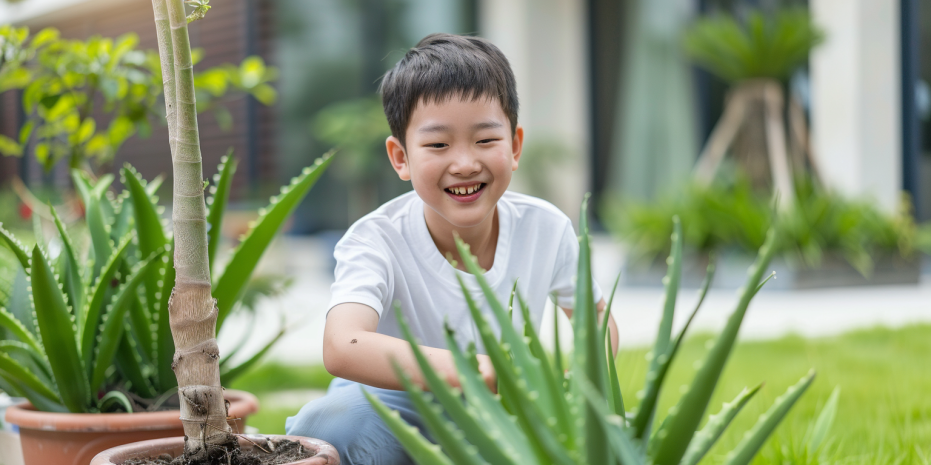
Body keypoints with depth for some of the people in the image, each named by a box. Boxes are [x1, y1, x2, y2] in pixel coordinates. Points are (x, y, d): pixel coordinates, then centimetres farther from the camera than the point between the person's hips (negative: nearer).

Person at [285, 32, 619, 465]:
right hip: (395, 409, -3)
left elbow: (599, 321, 6)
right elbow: (342, 347, -45)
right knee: (329, 424, -36)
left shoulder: (545, 229, -12)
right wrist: (485, 371, -57)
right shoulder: (377, 241, -25)